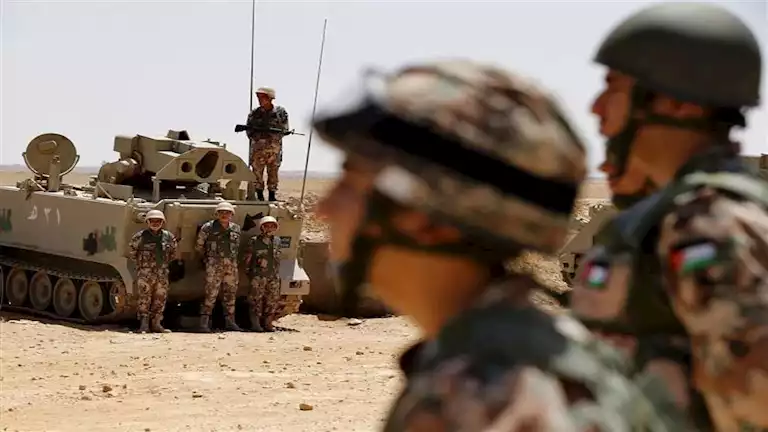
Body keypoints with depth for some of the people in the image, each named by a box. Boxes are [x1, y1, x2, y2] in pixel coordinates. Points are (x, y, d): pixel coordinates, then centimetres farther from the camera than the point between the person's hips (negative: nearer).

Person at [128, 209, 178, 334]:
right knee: (144, 299, -6)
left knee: (160, 299, 5)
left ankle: (156, 323, 14)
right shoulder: (140, 236, -6)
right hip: (145, 273, -4)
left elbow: (175, 252, 21)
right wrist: (138, 262, 9)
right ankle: (144, 324, -4)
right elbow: (131, 248, 8)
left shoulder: (168, 237, 5)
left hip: (162, 274, 4)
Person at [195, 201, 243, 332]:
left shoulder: (236, 229, 10)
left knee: (230, 294, 9)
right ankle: (204, 323, -9)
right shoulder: (208, 227, -3)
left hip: (232, 266, 5)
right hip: (214, 265, -5)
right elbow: (198, 246, 7)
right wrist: (207, 257, 12)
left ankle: (230, 322, 17)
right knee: (211, 294, -11)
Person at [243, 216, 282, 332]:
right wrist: (248, 270, 0)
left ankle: (267, 323, 11)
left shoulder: (277, 241, 13)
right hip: (259, 275, -5)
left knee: (273, 300, 3)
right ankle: (255, 324, -2)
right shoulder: (254, 241, -1)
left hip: (274, 276, 5)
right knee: (256, 299, -7)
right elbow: (247, 258, 3)